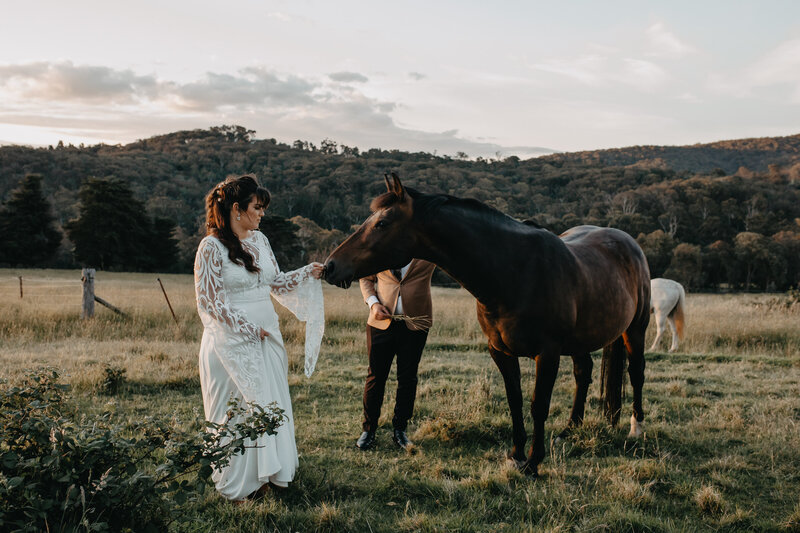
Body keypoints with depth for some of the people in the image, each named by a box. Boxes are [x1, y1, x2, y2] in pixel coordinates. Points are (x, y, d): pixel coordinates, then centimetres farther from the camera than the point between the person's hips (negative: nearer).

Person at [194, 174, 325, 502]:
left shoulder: (259, 240, 8)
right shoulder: (212, 247, -13)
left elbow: (276, 281, 17)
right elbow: (212, 301, -13)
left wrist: (307, 274, 3)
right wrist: (250, 328, -12)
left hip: (267, 339, 7)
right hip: (233, 342, -7)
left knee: (271, 406, 13)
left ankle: (265, 473, 29)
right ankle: (236, 484, 21)